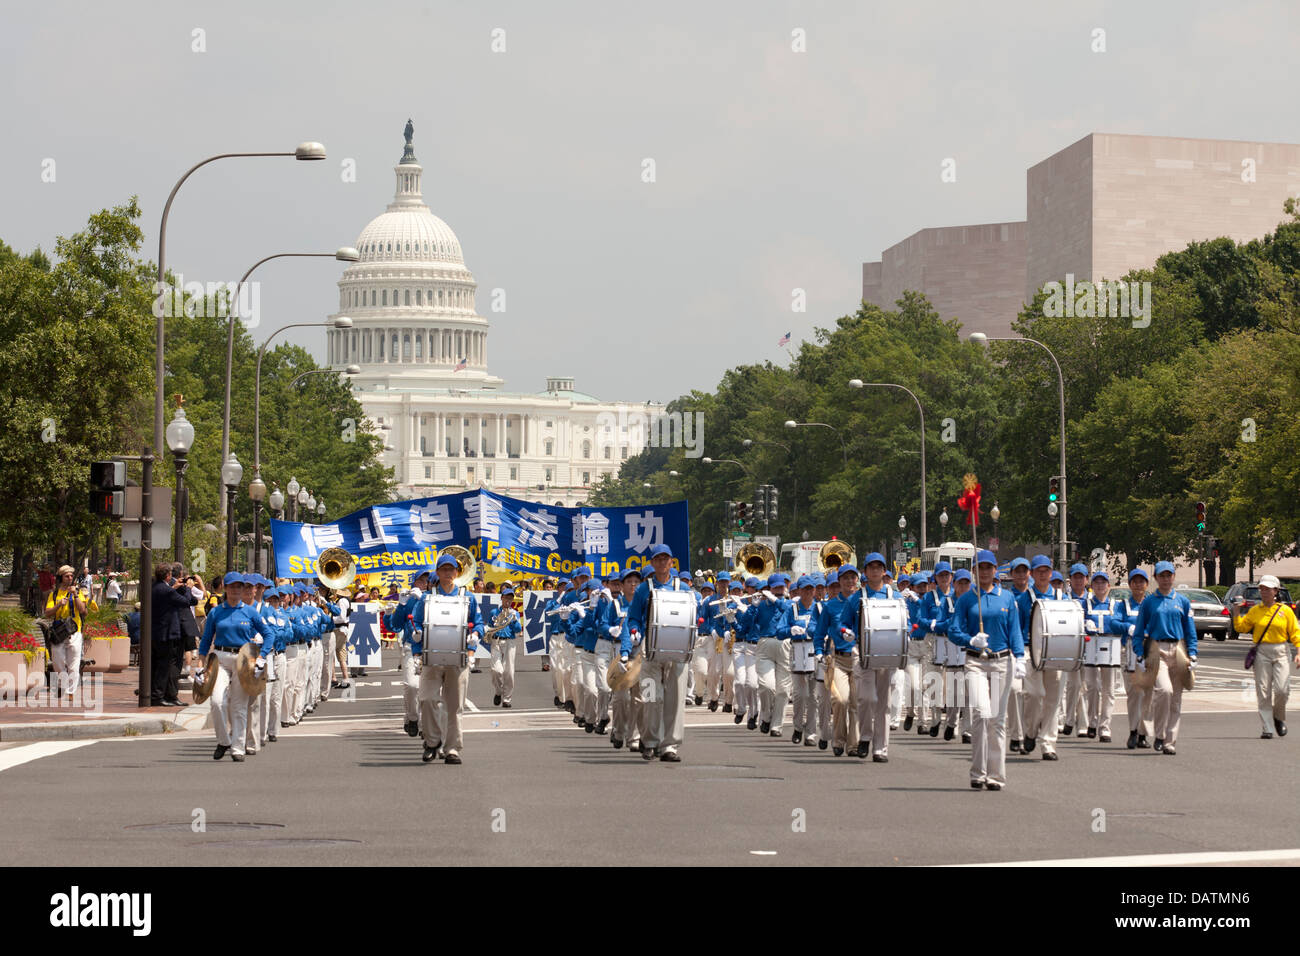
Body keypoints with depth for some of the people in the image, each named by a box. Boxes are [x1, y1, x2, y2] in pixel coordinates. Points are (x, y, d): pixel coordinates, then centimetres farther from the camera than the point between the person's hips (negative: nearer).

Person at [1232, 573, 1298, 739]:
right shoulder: (1255, 611, 8)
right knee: (1263, 692, -2)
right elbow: (1241, 627, 8)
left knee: (1282, 689, -11)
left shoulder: (1285, 611, 4)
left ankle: (1279, 717, 18)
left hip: (1281, 652, -1)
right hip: (1261, 652, 1)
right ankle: (1267, 728, 3)